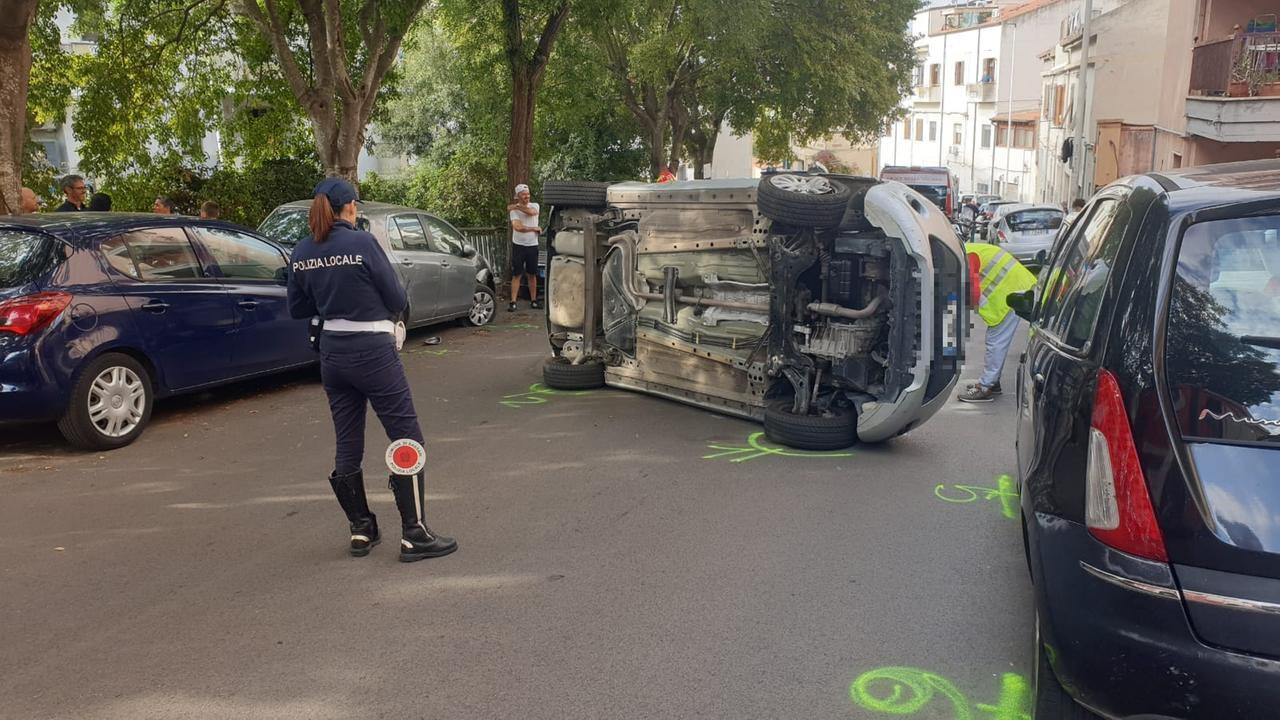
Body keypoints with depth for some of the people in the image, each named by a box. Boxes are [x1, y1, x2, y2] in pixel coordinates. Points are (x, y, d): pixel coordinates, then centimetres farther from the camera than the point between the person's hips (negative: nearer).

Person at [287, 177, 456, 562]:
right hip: (373, 351, -6)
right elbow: (398, 300, -10)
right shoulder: (362, 243, -14)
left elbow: (298, 308, 11)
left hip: (332, 353, 6)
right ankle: (414, 534, 1)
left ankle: (361, 530, 23)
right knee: (407, 438, 1)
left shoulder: (301, 253, 3)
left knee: (348, 444, 14)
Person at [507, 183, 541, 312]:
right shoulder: (514, 211, -3)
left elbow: (530, 212, -21)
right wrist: (534, 229, -11)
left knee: (532, 274, 10)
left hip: (532, 246, 2)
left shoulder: (535, 206, 5)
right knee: (516, 275, -3)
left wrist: (516, 206, -16)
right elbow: (517, 227, -19)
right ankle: (513, 302, -3)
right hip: (518, 245, -2)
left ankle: (533, 301, 18)